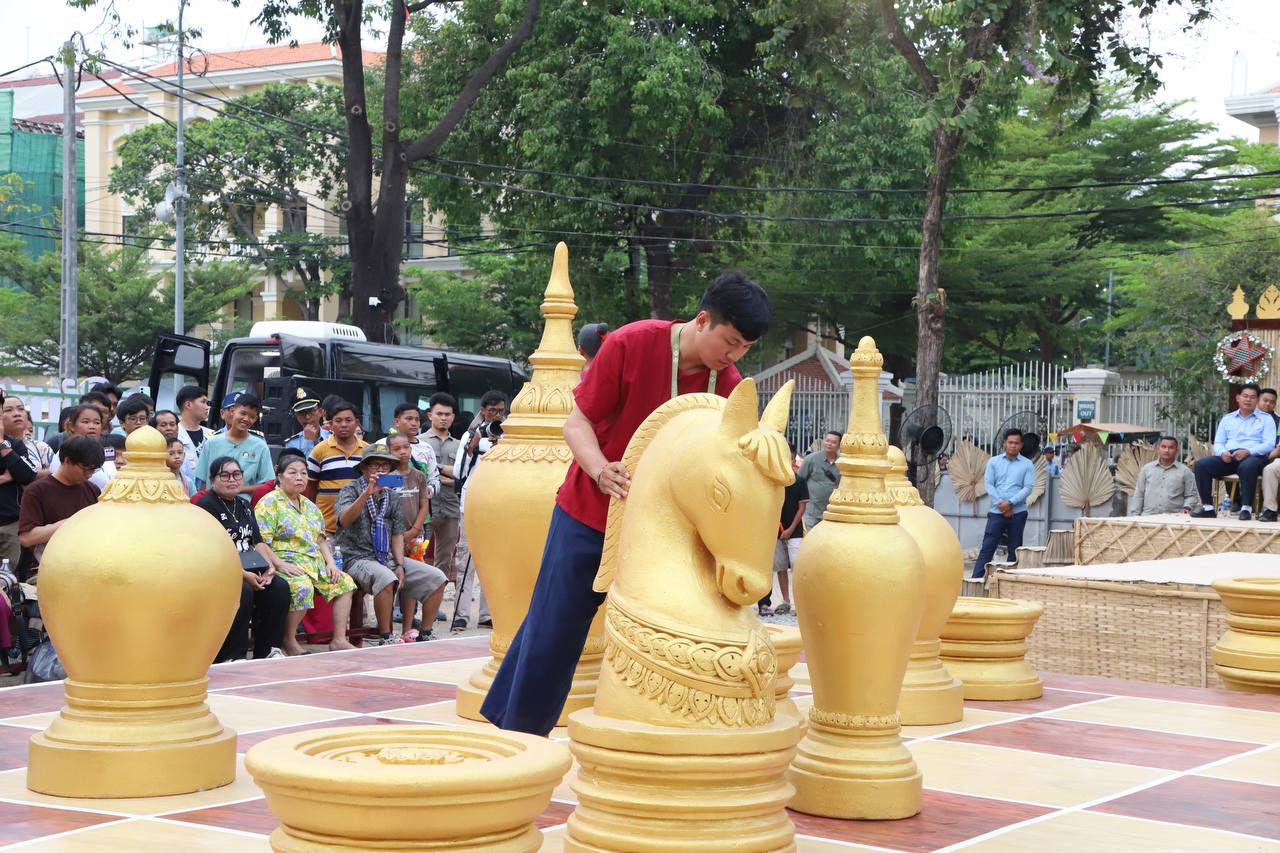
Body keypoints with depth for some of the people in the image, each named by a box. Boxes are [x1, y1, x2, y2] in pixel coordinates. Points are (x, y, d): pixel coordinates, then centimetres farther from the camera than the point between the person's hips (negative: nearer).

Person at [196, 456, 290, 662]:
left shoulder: (244, 506, 19)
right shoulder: (206, 505, -7)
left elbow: (257, 542, 14)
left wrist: (269, 565, -7)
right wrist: (244, 575, -21)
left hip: (248, 571, 7)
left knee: (280, 587, -16)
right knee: (243, 592, -34)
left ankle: (267, 651, -8)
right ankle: (231, 658, -25)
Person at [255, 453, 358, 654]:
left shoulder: (309, 506, 23)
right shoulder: (269, 503, -2)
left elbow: (320, 539, 24)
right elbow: (261, 542, -11)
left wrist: (330, 562, 7)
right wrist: (280, 564, -22)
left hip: (315, 563, 8)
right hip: (288, 564, -8)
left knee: (345, 583, -7)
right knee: (303, 587, -35)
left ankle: (339, 640, -7)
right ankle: (289, 641, -18)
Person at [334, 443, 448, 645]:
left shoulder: (392, 496, 16)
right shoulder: (351, 490, -1)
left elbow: (397, 534, 14)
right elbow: (344, 520, -21)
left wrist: (400, 565, -1)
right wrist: (368, 492, -30)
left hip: (388, 558, 6)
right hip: (358, 558, -6)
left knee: (436, 578, -7)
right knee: (386, 578, -38)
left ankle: (424, 634, 3)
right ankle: (385, 638, -26)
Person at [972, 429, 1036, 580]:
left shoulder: (1027, 464, 4)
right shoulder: (993, 462, 8)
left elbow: (1028, 487, -5)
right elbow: (989, 485, 1)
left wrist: (1010, 503, -16)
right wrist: (1000, 504, -11)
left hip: (1018, 513, 0)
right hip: (996, 512, 0)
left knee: (1015, 550, 5)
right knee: (987, 548, -4)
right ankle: (976, 580, -6)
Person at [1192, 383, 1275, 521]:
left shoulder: (1265, 420, 13)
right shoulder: (1227, 419, 24)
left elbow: (1269, 444, -1)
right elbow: (1218, 443, 18)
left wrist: (1248, 451, -18)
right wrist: (1222, 452, -8)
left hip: (1254, 457, -4)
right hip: (1228, 457, 4)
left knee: (1247, 466, -41)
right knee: (1201, 464, -23)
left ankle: (1246, 508, -36)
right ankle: (1208, 507, -24)